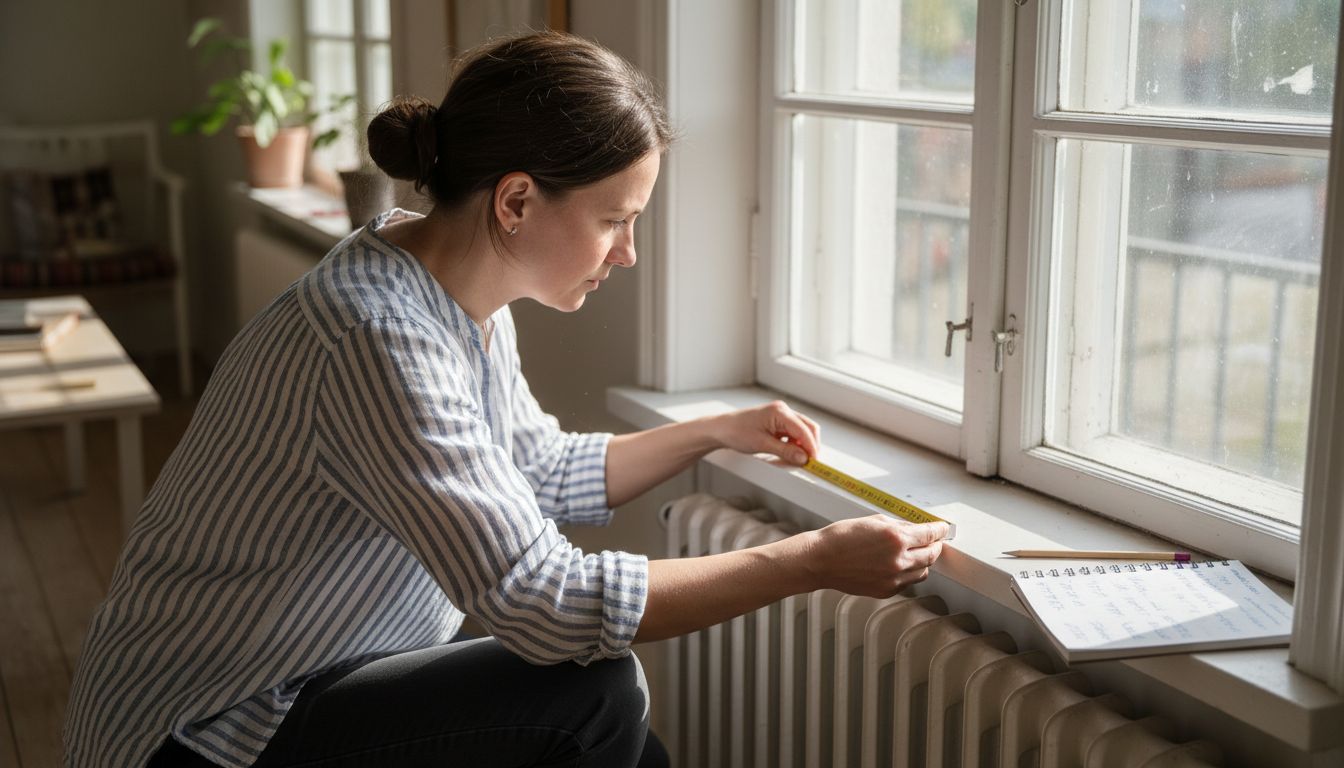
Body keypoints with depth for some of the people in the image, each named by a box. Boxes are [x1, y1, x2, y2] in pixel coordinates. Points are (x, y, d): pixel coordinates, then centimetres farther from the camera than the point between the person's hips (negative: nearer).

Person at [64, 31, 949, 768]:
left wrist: (715, 432, 8)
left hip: (346, 672, 9)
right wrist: (814, 561, -27)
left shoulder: (470, 301, -1)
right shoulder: (378, 338, -31)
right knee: (594, 693, -22)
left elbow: (538, 473, 15)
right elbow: (542, 601, -33)